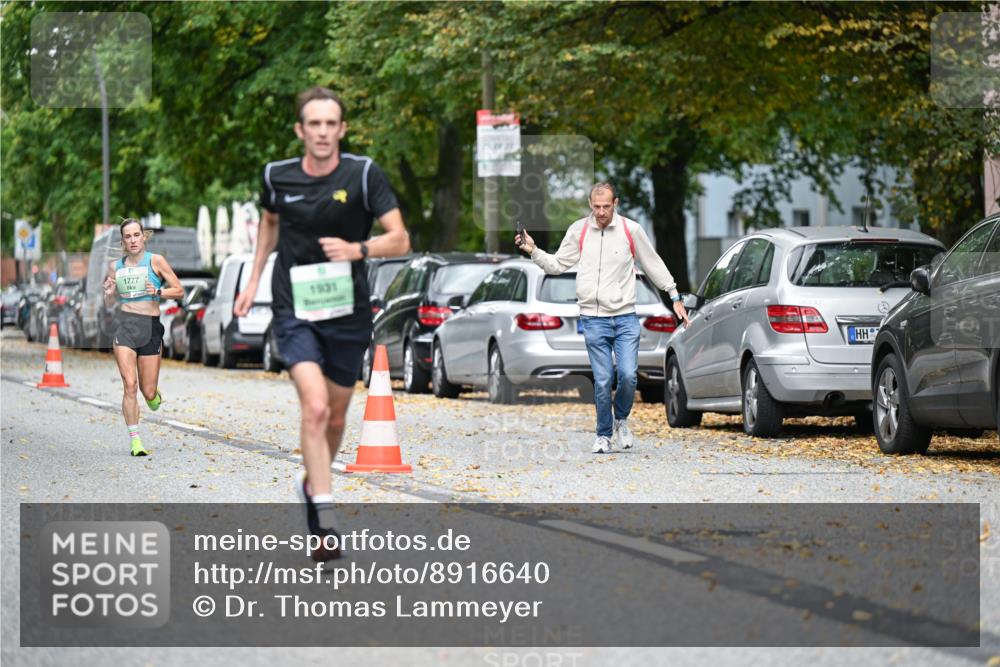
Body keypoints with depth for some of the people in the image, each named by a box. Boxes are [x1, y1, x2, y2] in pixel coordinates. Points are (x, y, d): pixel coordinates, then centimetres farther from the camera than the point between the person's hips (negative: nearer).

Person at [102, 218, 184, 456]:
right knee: (130, 385, -12)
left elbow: (179, 291, 3)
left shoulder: (155, 261, 2)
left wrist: (158, 292, -14)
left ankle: (154, 395, 38)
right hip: (124, 325, 1)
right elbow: (109, 303, 20)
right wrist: (108, 293, -2)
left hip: (150, 326, -1)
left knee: (148, 392, 0)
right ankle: (135, 440, -6)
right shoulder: (115, 266, 11)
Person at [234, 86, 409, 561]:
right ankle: (325, 522, -20)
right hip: (293, 310, -1)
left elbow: (400, 240, -9)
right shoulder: (277, 176, -1)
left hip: (347, 312, 1)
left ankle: (311, 483, 43)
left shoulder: (363, 174, -8)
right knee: (315, 407, -20)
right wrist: (254, 280, 20)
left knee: (336, 415, 14)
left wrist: (358, 249, -27)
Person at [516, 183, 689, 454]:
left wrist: (675, 296, 14)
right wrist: (534, 251, -5)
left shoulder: (631, 230, 2)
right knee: (602, 381, -4)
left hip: (625, 317, 0)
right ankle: (604, 436, 11)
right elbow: (558, 264, 11)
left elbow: (654, 264, 12)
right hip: (593, 318, 0)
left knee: (628, 375, -11)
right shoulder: (578, 231, 5)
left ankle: (621, 420, 17)